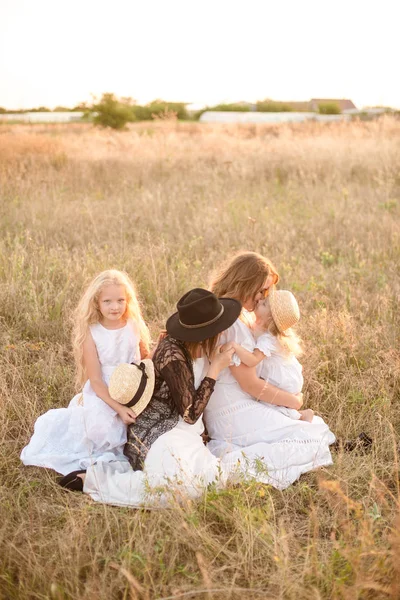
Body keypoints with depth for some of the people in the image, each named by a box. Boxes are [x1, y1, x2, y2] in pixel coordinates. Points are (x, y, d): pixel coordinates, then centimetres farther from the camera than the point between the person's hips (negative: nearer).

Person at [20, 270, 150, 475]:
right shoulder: (91, 333, -11)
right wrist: (119, 408, -26)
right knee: (102, 424, -28)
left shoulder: (136, 327, -3)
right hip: (103, 396, -4)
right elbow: (96, 380, -14)